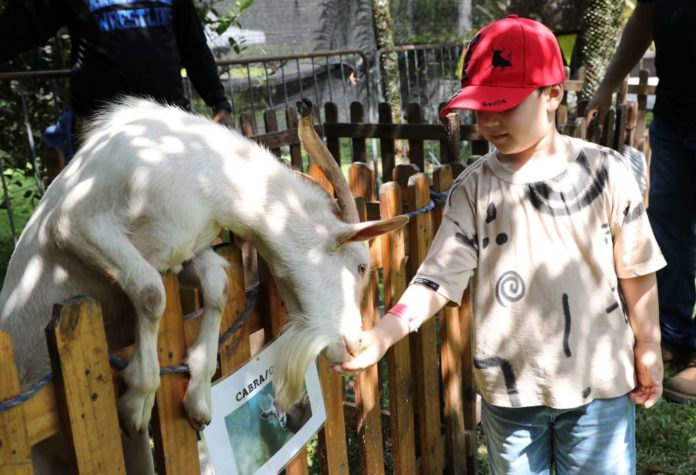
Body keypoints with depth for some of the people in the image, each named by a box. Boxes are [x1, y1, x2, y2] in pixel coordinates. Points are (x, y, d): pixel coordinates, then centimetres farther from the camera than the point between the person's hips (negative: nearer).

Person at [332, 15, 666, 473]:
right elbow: (440, 275, -16)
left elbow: (636, 269, -2)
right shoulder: (473, 186, -8)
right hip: (508, 386, 2)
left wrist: (648, 347, 5)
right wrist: (383, 333, -29)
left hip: (598, 381, -1)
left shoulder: (604, 170, -11)